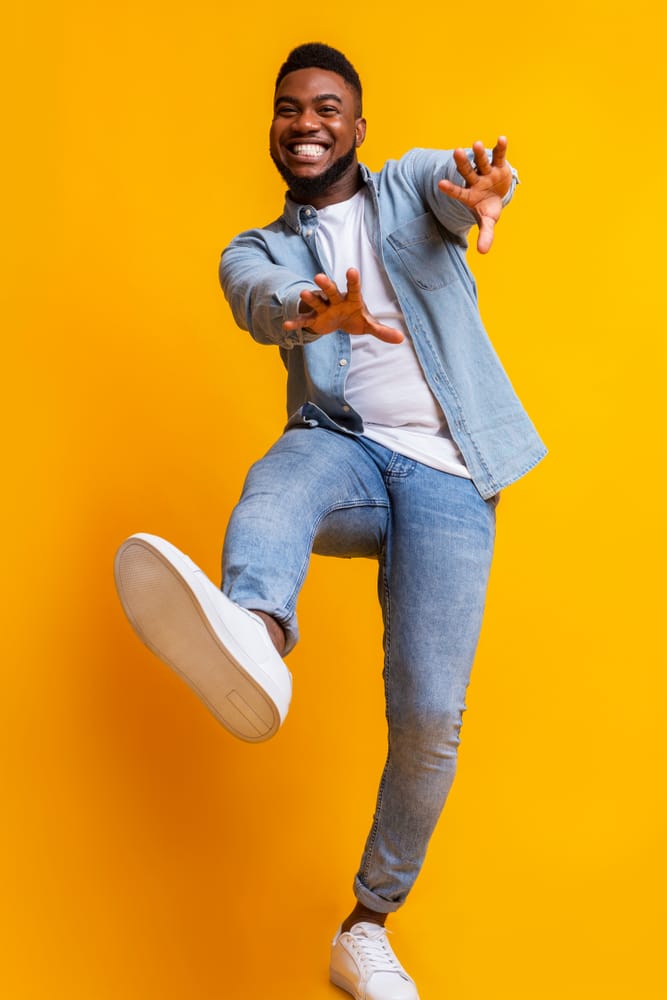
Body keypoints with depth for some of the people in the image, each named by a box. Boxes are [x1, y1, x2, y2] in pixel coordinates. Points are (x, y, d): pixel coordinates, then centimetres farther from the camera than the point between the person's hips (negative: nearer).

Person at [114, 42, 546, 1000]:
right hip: (343, 449, 1)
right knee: (278, 480, -37)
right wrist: (317, 312, -37)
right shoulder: (255, 252, 16)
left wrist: (484, 184, -41)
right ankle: (254, 638, -68)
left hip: (444, 473, -1)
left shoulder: (411, 185, 14)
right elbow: (261, 303, -10)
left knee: (429, 718, -11)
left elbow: (456, 186, -12)